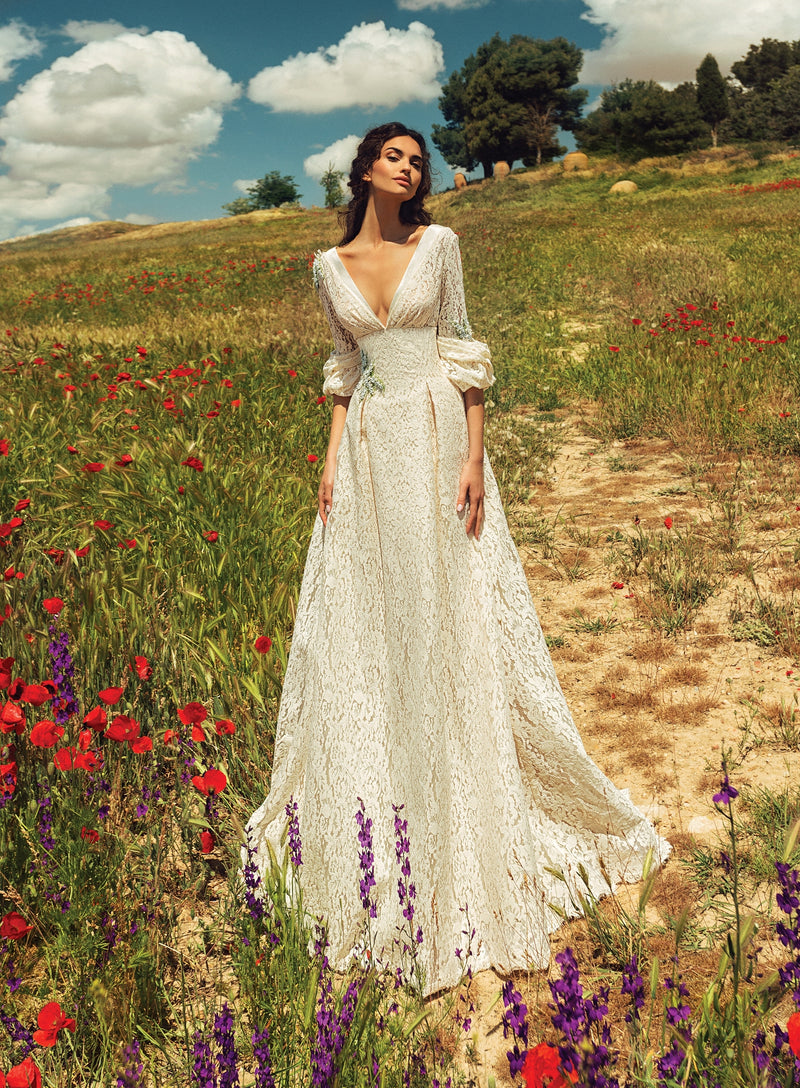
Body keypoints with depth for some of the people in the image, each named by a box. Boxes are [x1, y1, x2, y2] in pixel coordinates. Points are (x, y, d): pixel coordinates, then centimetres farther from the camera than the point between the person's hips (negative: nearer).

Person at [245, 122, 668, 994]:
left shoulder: (438, 244, 3)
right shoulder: (330, 267, 10)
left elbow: (464, 357, -1)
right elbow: (343, 369, 14)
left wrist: (473, 458, -10)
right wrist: (331, 462, 4)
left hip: (436, 441, -3)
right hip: (369, 450, 3)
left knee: (451, 621, 0)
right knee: (362, 628, 6)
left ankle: (468, 828, 17)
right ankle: (375, 814, 25)